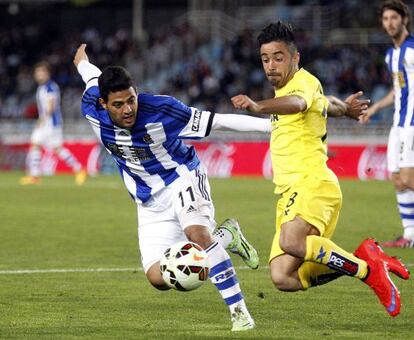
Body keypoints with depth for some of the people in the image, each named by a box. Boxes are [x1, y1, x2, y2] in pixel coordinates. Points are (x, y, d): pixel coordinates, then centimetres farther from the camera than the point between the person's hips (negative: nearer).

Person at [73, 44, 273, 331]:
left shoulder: (160, 109, -28)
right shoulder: (92, 108, -17)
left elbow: (217, 121, -23)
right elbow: (92, 77, 8)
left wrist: (270, 124, -26)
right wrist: (81, 60, 31)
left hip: (182, 178, -5)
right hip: (149, 201, 5)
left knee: (197, 233, -36)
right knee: (159, 279, -6)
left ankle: (239, 312, -27)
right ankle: (225, 237, 16)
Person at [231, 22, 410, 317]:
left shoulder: (304, 82, -5)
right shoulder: (285, 87, 23)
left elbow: (296, 103, -32)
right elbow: (326, 104, 44)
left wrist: (258, 106, -52)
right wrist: (346, 108, 68)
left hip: (313, 183, -9)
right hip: (290, 192, 9)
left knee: (291, 241, -40)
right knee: (284, 278, -11)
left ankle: (367, 269, -22)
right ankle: (363, 258, 4)